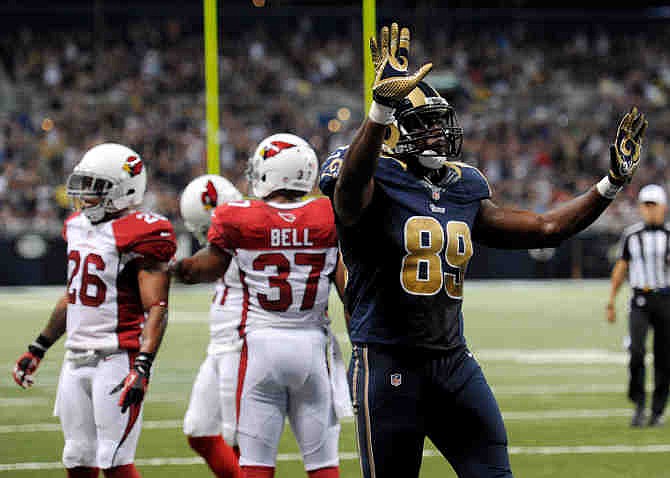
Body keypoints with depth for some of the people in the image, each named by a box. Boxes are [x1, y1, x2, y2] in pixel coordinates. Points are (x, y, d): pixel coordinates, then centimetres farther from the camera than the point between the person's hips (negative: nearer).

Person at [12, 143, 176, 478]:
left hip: (117, 359, -8)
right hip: (76, 359, 8)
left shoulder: (139, 235, -13)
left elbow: (156, 309, -17)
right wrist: (37, 349, 27)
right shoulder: (78, 227, 14)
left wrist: (142, 368, -27)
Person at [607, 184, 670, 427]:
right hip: (640, 300, 0)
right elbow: (621, 268, 12)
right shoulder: (631, 235, 5)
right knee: (637, 351, -17)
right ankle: (639, 404, -4)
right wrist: (611, 301, 10)